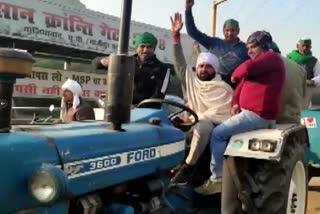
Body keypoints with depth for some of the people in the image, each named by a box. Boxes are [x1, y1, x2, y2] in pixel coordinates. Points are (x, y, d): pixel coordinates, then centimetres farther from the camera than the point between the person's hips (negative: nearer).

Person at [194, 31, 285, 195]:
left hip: (258, 115, -11)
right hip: (249, 112, 11)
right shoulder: (259, 62, 26)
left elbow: (247, 68, -22)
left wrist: (234, 76, 0)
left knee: (218, 134, -15)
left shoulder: (271, 57, -5)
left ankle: (217, 178, -10)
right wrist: (235, 103, 2)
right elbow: (243, 84, 20)